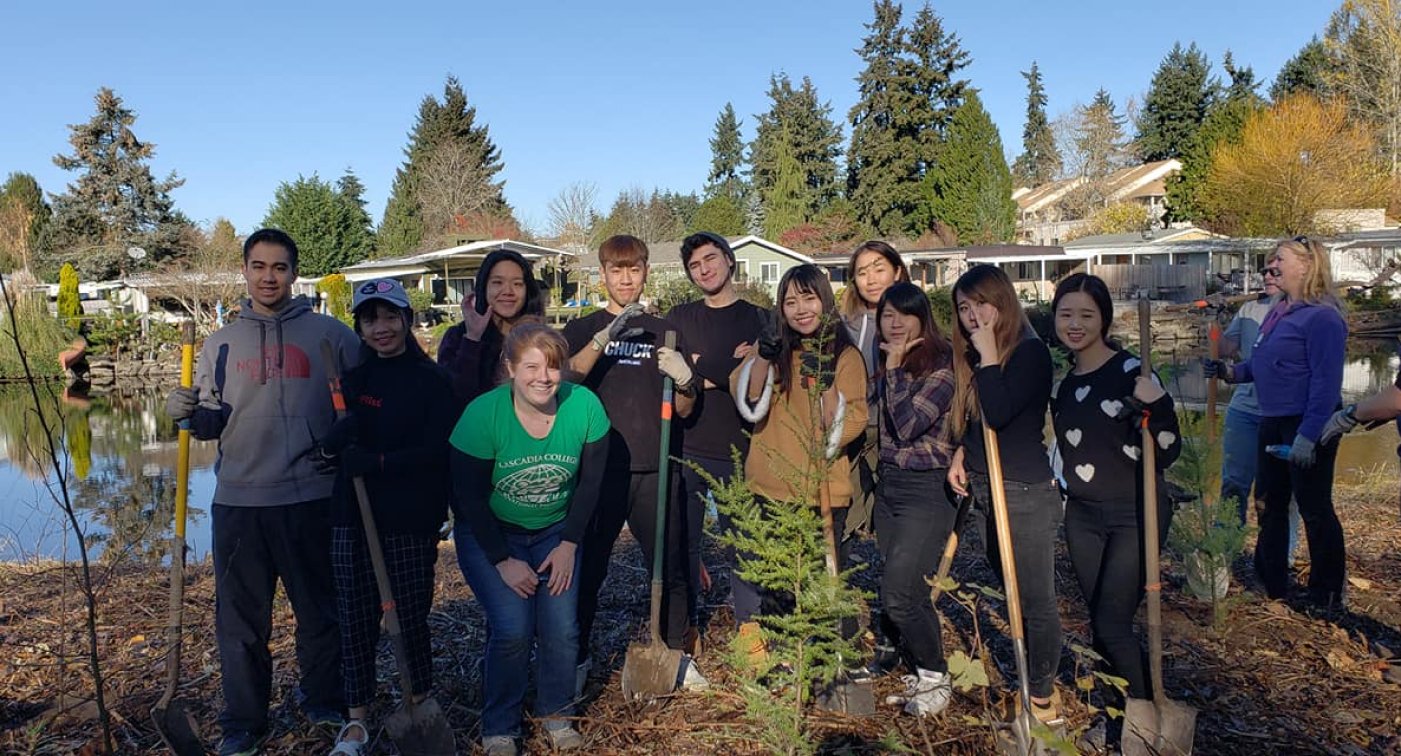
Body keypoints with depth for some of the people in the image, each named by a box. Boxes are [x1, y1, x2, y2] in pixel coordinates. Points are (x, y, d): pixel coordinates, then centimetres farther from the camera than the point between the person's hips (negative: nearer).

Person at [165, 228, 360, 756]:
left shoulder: (331, 334, 2)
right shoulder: (221, 344, 9)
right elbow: (214, 423, 11)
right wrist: (190, 413, -10)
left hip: (312, 498, -2)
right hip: (239, 500, 2)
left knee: (320, 611, 11)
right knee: (240, 619, 9)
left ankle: (323, 702, 31)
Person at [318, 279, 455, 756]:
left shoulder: (432, 380, -4)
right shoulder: (352, 376, 10)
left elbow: (438, 452, -11)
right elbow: (331, 445, 6)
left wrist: (376, 462, -20)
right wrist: (336, 441, -16)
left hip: (411, 520, -4)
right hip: (352, 519, 4)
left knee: (412, 618, 5)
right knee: (356, 621, 7)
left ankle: (419, 705, 27)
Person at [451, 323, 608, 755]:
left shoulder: (585, 406, -18)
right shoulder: (482, 415, -23)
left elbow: (589, 484, -6)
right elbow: (470, 498, -16)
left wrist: (568, 545, -7)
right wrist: (503, 561, -14)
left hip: (555, 532, 2)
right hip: (490, 534, -2)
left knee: (561, 628, -8)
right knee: (512, 629, -15)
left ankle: (556, 713, 20)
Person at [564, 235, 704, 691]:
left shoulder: (665, 333, 12)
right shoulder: (582, 329, 7)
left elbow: (684, 411, 11)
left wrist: (685, 382, -11)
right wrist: (604, 338, -27)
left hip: (654, 469, 2)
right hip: (598, 468, -1)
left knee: (670, 566, 5)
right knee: (587, 568, 3)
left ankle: (677, 654, 22)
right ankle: (577, 658, 20)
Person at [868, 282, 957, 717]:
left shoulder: (941, 364, -12)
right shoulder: (881, 364, 9)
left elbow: (907, 424, -21)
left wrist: (894, 367, -14)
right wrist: (887, 365, 4)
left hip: (927, 489, -7)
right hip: (887, 484, 7)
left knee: (897, 592, -12)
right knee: (909, 590, 12)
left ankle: (935, 677, 8)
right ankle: (922, 672, 27)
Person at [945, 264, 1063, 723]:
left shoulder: (1030, 352, -14)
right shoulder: (973, 356, 10)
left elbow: (998, 413, -27)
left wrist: (988, 355, -20)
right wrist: (961, 453, 6)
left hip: (1026, 494, -8)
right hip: (984, 493, 8)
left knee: (1035, 601, 2)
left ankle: (1042, 694, 16)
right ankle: (1029, 679, 28)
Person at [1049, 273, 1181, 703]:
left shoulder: (1130, 372, -13)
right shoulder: (1062, 381, 6)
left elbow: (1167, 453, -16)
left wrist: (1158, 406, -31)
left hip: (1135, 514, -6)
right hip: (1082, 515, 6)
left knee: (1112, 623, -8)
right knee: (1100, 622, 12)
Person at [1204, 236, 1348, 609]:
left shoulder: (1321, 317, -17)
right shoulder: (1278, 313, 11)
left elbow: (1326, 382, -21)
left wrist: (1309, 436, -25)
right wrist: (1231, 372, 3)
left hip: (1308, 425, -9)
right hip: (1273, 423, 9)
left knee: (1314, 509, 1)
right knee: (1271, 504, 16)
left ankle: (1326, 597, 15)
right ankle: (1271, 584, 29)